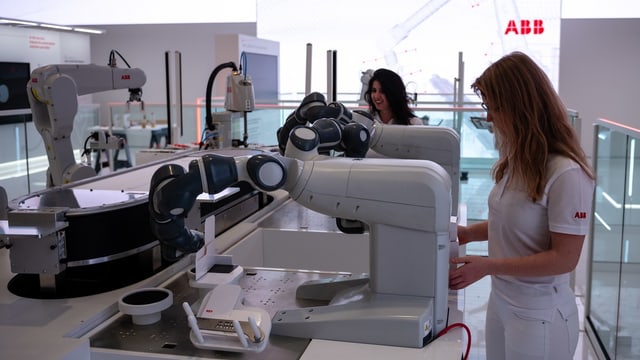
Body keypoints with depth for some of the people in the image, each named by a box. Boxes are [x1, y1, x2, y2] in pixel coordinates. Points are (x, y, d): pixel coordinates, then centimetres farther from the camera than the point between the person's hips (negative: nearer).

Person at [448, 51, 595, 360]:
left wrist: (487, 266, -23)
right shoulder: (516, 161, 1)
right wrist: (468, 233, -2)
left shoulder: (567, 174, -22)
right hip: (500, 300, 7)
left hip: (539, 315, -7)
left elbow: (564, 258, -20)